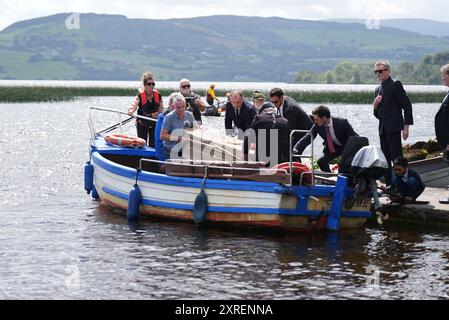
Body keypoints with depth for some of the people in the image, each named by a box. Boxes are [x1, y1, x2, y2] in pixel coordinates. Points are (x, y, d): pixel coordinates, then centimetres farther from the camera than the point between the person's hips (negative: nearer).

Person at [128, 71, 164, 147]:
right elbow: (134, 105, -29)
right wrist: (131, 111, -51)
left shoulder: (158, 95, -3)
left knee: (153, 144, 5)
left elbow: (161, 109, 8)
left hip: (154, 123, 3)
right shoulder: (140, 95, -13)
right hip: (142, 123, -3)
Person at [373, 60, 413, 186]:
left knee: (397, 158, -12)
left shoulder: (395, 84, -5)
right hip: (383, 129, 8)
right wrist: (375, 105, 1)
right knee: (386, 159, 8)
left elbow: (407, 105, -8)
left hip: (394, 128, -8)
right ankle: (389, 185, 12)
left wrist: (406, 126, -13)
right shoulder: (378, 89, 20)